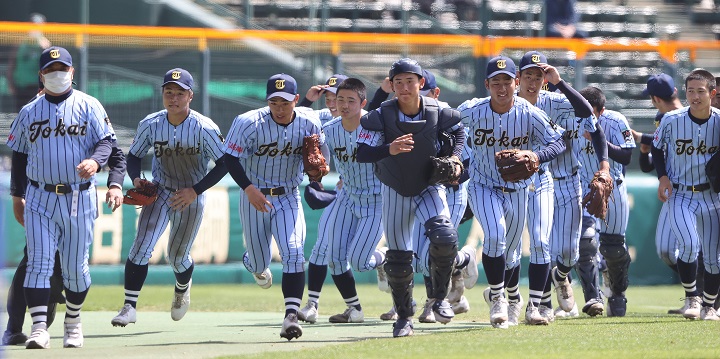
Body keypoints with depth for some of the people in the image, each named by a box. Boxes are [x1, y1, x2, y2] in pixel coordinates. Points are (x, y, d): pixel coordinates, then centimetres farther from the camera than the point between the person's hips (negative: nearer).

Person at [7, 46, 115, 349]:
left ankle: (73, 322, 25)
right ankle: (39, 329, -16)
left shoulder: (88, 106, 4)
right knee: (39, 262, -11)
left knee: (75, 266, 4)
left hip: (79, 198, -1)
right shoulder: (28, 113, 10)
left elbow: (106, 141, -2)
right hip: (40, 198, 1)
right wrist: (17, 196, 14)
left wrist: (95, 161, -24)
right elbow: (19, 156, 16)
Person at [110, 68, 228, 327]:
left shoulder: (204, 128, -21)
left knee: (177, 258, 11)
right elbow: (134, 156, 2)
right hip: (159, 191, 1)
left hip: (191, 198, -1)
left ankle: (182, 287, 47)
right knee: (142, 246, -17)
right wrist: (136, 178, -19)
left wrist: (195, 190, -22)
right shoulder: (150, 125, -11)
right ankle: (129, 307, -14)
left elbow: (224, 163, -16)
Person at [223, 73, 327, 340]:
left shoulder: (309, 123, -10)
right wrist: (249, 189, -28)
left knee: (293, 253, -18)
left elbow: (322, 158, 3)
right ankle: (254, 263, 51)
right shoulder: (249, 123, -18)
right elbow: (231, 159, -14)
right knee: (259, 262, 11)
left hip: (288, 198, 1)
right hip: (255, 197, -1)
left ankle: (291, 316, -21)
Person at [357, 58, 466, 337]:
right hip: (394, 191, 0)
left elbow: (458, 131, 7)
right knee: (398, 258, 2)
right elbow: (362, 154, -26)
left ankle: (439, 299, -2)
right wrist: (389, 149, -42)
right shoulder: (381, 116, -20)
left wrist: (454, 159, -8)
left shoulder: (437, 113, -16)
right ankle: (404, 317, 22)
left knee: (444, 238, -25)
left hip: (429, 188, 0)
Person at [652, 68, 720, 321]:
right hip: (679, 196, -2)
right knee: (689, 245, -22)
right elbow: (656, 148, 8)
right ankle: (691, 297, -1)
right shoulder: (672, 120, -9)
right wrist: (662, 176, -6)